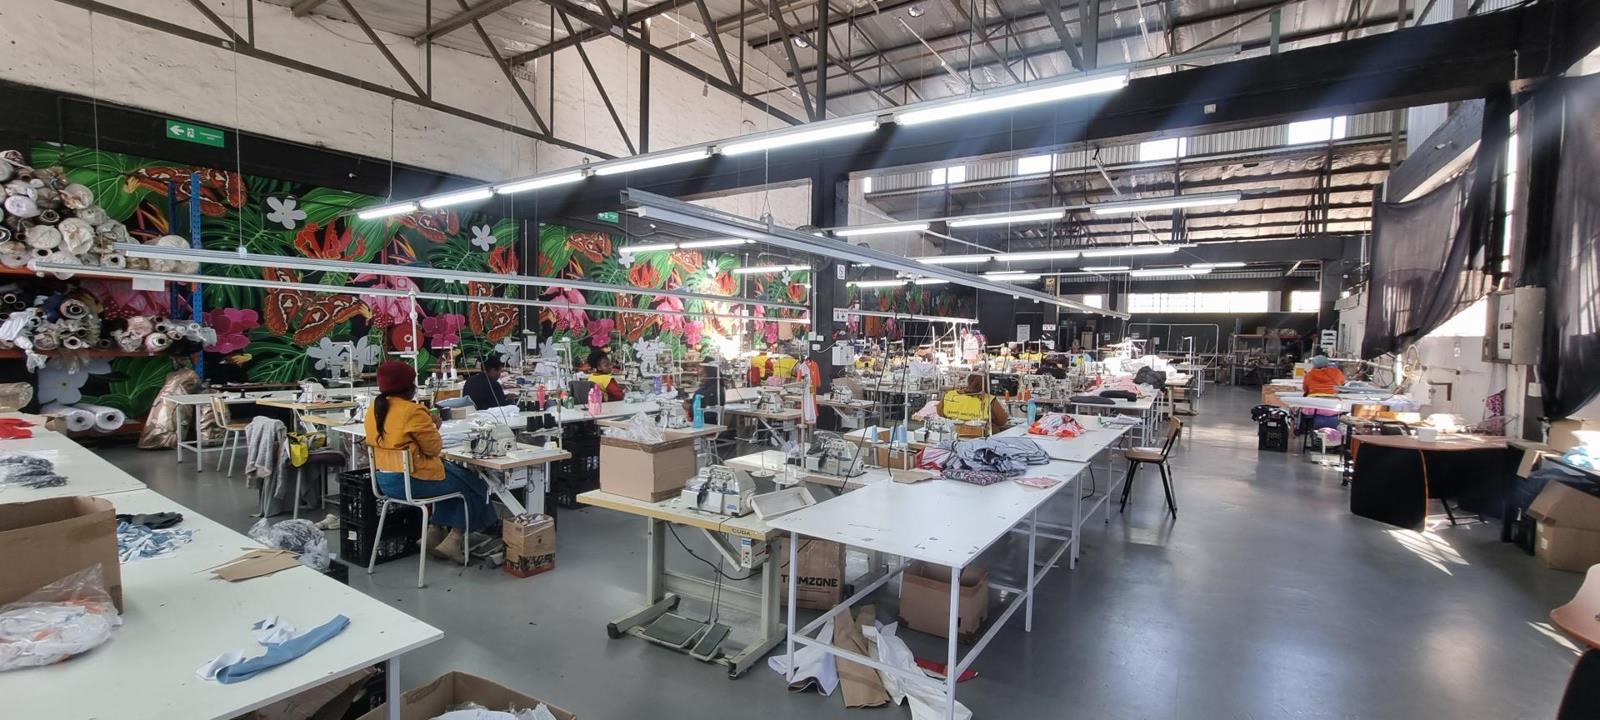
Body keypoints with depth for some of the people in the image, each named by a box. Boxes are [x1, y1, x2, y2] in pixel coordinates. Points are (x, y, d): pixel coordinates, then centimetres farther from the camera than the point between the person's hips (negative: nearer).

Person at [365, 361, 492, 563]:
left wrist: (427, 424, 11)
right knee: (472, 484, 12)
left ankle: (435, 530, 28)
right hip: (412, 481, -9)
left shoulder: (373, 409, 4)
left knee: (450, 471, 29)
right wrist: (433, 427, 3)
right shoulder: (413, 412, -22)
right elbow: (434, 447, -14)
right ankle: (454, 540, 14)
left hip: (384, 480, 9)